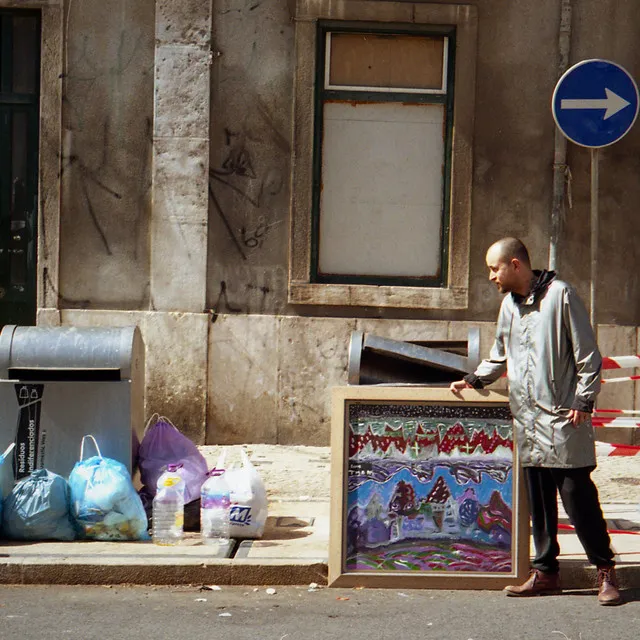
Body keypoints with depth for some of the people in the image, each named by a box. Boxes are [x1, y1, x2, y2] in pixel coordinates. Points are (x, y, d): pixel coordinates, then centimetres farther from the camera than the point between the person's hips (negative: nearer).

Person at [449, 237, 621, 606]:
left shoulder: (560, 294, -5)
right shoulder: (509, 304, 15)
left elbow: (588, 353, -5)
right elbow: (499, 358, 28)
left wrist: (584, 401, -10)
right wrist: (473, 380, 16)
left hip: (563, 417, -6)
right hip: (527, 419, 6)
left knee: (577, 495, -5)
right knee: (538, 500, 7)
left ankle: (606, 570, 5)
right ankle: (546, 572, 15)